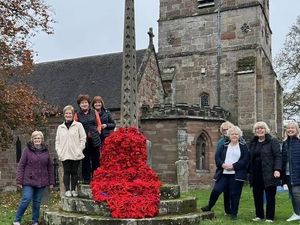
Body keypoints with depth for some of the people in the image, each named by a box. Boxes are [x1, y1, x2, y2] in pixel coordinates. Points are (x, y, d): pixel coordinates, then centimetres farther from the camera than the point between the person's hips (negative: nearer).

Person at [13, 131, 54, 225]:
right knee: (26, 199, -10)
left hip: (41, 182, 3)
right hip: (29, 181, -3)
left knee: (37, 202, 9)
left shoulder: (45, 151, 7)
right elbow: (21, 166, -2)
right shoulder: (27, 150, -1)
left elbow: (50, 167, 10)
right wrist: (19, 180, -7)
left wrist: (51, 181, 8)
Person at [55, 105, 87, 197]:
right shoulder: (60, 127, 13)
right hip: (64, 155, 2)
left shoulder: (78, 125, 2)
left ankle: (73, 190, 14)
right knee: (66, 172, 3)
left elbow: (83, 138, 0)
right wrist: (59, 151, 2)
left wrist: (79, 150, -7)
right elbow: (57, 141, 15)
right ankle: (67, 190, 10)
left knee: (74, 172, 4)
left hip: (75, 154, -2)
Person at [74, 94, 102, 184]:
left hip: (94, 139, 1)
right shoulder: (77, 115, 5)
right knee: (85, 160, 4)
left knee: (96, 159, 5)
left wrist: (97, 131, -4)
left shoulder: (94, 112, 9)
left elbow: (99, 124, 11)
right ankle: (86, 179, 13)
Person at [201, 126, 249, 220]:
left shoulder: (243, 147, 4)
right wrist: (222, 164, -13)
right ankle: (209, 207, 19)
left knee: (234, 194, 3)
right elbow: (217, 157, 6)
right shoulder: (224, 146, 13)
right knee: (216, 190, -3)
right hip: (223, 173, 2)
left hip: (236, 175, -2)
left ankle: (233, 214, 17)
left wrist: (233, 166, -15)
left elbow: (245, 160, -6)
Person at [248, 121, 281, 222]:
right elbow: (250, 158, 16)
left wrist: (277, 169, -21)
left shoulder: (272, 141, -3)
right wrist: (249, 171, 11)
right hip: (256, 174, 5)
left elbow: (278, 156, -10)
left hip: (269, 174, -5)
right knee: (257, 195, 10)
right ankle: (259, 215, 23)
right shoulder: (253, 143, 14)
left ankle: (269, 217, 12)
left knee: (270, 196, 3)